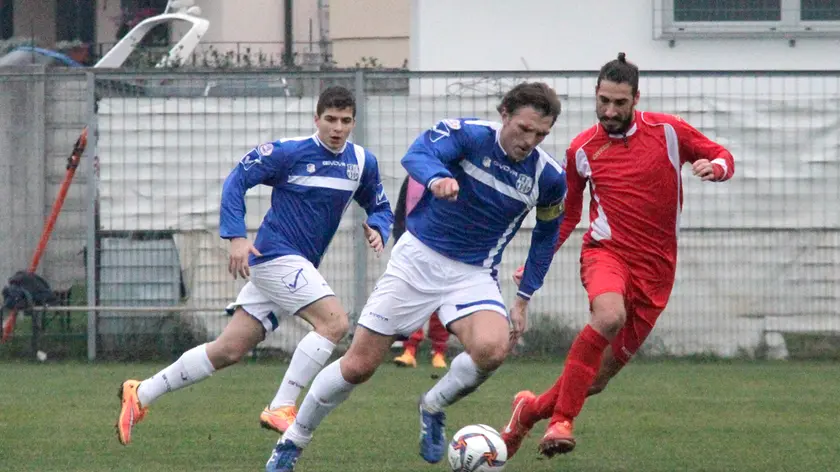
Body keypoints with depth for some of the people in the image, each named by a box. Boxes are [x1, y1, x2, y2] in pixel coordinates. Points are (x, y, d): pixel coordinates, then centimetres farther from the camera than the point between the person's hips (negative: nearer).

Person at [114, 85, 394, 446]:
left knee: (227, 351, 6)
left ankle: (141, 394, 16)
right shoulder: (289, 152, -9)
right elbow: (237, 181, -7)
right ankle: (281, 409, -22)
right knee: (335, 322, -23)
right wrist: (236, 236, -18)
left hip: (299, 266, 7)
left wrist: (377, 228, -3)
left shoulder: (361, 162, 9)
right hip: (276, 255, -7)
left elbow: (380, 207, 21)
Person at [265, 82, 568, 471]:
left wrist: (524, 298, 11)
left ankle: (433, 408, 2)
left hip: (474, 275, 2)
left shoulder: (548, 177, -6)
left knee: (492, 348, -29)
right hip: (418, 259, -2)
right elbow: (416, 155, -32)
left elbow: (547, 234, 13)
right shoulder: (469, 134, -14)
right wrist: (436, 178, -55)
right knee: (359, 365, -1)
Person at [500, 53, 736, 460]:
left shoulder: (667, 131, 1)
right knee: (610, 315, -37)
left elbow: (722, 157, 10)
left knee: (602, 374, 2)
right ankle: (561, 421, -33)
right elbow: (566, 215, 16)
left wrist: (713, 167, -14)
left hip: (655, 266, 1)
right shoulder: (581, 149, 5)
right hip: (606, 252, -1)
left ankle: (532, 409, 30)